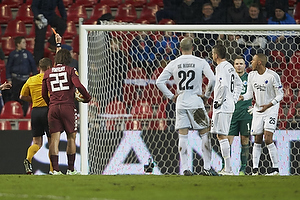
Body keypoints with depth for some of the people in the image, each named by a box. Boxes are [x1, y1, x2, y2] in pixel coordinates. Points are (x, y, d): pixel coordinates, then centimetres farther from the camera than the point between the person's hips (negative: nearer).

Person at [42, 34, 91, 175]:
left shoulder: (48, 73, 11)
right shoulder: (70, 70, 0)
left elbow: (44, 94, 13)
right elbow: (79, 86, -12)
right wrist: (87, 98, 1)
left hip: (53, 107, 3)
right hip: (68, 107, -3)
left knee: (55, 138, 0)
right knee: (71, 137, 7)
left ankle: (55, 169, -7)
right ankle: (71, 169, 6)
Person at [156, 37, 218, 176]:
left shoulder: (173, 64, 3)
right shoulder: (201, 62, -3)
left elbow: (159, 82, 1)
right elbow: (212, 79, -13)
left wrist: (171, 96, 7)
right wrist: (206, 96, 0)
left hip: (180, 103, 2)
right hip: (196, 102, -2)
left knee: (183, 136, 3)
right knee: (205, 133, 7)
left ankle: (185, 168, -2)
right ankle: (207, 167, 4)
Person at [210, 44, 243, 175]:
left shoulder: (221, 67, -14)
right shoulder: (229, 67, 16)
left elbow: (223, 86, -28)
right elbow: (238, 84, 25)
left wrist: (219, 101, -17)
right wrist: (234, 99, 20)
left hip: (222, 106, -10)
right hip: (229, 106, 10)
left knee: (221, 136, -9)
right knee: (222, 136, 14)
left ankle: (228, 169, -13)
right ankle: (227, 168, 14)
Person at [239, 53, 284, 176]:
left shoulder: (272, 76, -14)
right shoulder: (252, 75, 4)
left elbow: (280, 95, -10)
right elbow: (250, 93, 10)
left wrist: (268, 105, -22)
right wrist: (241, 97, -11)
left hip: (270, 110, -6)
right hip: (258, 110, 6)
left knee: (268, 139, -14)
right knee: (257, 140, 3)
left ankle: (275, 168, -7)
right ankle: (255, 169, 5)